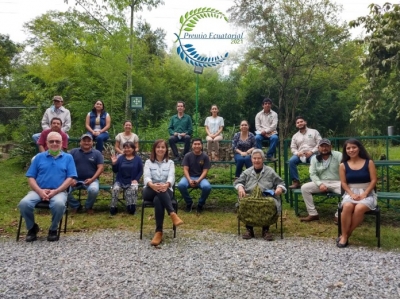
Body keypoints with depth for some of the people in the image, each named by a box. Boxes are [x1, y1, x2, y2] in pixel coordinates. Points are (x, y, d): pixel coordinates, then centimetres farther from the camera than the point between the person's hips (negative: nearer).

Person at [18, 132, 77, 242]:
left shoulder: (68, 157, 10)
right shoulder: (39, 157, 14)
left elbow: (70, 178, 1)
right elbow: (31, 177, 8)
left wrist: (55, 191, -13)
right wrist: (40, 191, -11)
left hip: (59, 191, -2)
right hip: (39, 191, 2)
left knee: (59, 204, -36)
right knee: (24, 204, -28)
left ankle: (53, 229, -5)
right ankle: (32, 228, 3)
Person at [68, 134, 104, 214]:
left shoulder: (97, 153, 5)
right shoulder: (73, 152, 9)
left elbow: (101, 167, -1)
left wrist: (92, 179, -14)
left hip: (90, 179, -2)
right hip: (75, 179, 2)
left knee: (94, 190, -33)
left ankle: (88, 206, 3)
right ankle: (75, 206, 7)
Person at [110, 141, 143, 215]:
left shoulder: (138, 159, 3)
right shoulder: (120, 158, 5)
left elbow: (141, 171, 3)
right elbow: (115, 171, 5)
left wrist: (136, 180, -10)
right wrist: (114, 163, -14)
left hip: (132, 181, -1)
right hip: (120, 181, 1)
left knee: (134, 188, -33)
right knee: (115, 189, -28)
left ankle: (131, 206, -14)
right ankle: (113, 207, -13)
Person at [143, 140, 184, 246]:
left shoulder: (170, 163, 11)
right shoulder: (148, 162, 10)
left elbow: (171, 177, -7)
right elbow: (146, 177, -7)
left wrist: (166, 185, -33)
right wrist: (152, 185, -32)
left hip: (166, 191, 0)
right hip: (150, 191, 0)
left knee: (158, 200, -37)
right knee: (158, 190, -38)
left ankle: (159, 232, -39)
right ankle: (172, 214, -46)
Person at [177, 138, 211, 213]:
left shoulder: (205, 157, -1)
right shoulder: (187, 155, -1)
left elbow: (205, 171, -5)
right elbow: (185, 170, -5)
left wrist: (198, 181, -21)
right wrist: (189, 180, -22)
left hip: (200, 178, 0)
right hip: (189, 177, 1)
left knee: (207, 187, -34)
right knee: (181, 185, -33)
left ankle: (200, 204, -3)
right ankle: (189, 203, -4)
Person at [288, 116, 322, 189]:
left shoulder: (314, 132, 11)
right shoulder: (295, 136, 20)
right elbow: (293, 148, 14)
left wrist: (312, 151, -13)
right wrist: (297, 153, -9)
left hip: (312, 154, -2)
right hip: (300, 154, 3)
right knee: (291, 161, -28)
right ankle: (296, 182, -23)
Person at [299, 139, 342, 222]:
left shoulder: (338, 155, -4)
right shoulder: (314, 158, 6)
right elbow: (312, 174, 1)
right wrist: (320, 184, -16)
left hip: (336, 182, -2)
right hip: (322, 182, 3)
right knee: (304, 188, -18)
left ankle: (338, 215, -17)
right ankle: (313, 214, -11)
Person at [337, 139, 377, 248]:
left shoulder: (369, 162, 2)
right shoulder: (343, 165, 6)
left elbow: (374, 180, -2)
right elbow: (343, 183, 2)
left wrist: (365, 194, -14)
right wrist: (351, 194, -14)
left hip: (367, 193, -1)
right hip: (350, 193, 1)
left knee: (359, 208, -34)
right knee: (347, 207, -34)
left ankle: (347, 235, -18)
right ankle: (344, 235, -21)